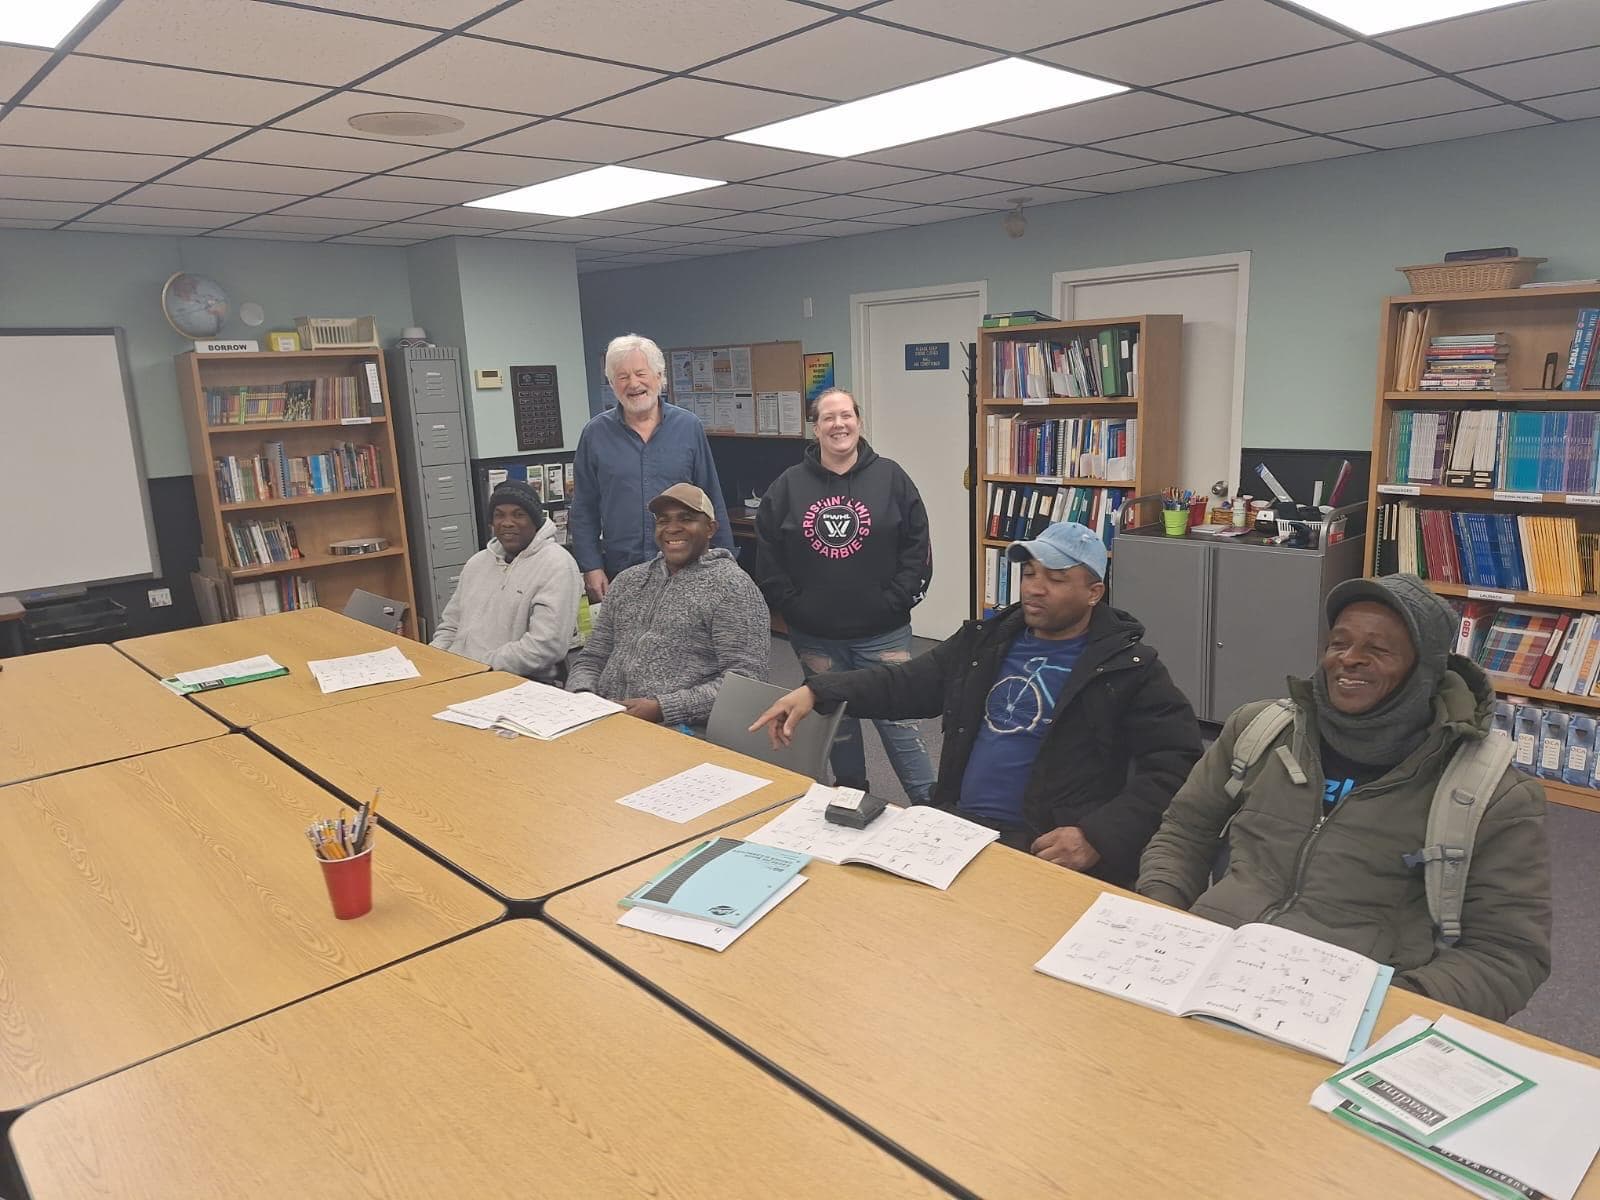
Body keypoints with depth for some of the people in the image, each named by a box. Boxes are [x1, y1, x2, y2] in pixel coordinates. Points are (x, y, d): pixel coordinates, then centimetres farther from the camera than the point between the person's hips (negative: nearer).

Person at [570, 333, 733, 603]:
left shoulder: (689, 427, 3)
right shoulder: (595, 434, 3)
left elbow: (713, 503, 5)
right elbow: (583, 512, 5)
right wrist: (591, 567, -2)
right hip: (619, 572, 0)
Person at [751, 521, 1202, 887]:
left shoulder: (1128, 668, -2)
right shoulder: (989, 640, 15)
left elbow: (1175, 762, -8)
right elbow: (909, 681, 17)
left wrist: (1098, 837, -22)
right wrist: (817, 691, 3)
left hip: (1045, 852, -5)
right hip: (956, 826, 5)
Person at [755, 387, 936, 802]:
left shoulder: (890, 478, -2)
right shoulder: (788, 486, 1)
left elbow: (918, 548, -2)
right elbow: (766, 555, 4)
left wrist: (893, 602, -8)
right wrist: (792, 608, -2)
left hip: (882, 633, -2)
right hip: (815, 636, 2)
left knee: (899, 720, -1)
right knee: (836, 723, 15)